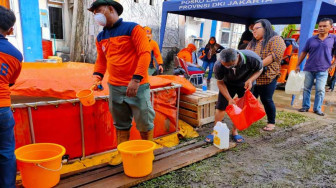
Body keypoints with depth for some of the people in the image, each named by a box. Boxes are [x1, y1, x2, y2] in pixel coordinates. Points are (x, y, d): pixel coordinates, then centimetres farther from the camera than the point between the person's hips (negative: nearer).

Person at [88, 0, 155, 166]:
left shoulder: (132, 28, -6)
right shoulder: (101, 37, 12)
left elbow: (145, 54, -14)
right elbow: (101, 61, 18)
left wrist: (136, 79, -22)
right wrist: (97, 78, 0)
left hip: (137, 86, -5)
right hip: (115, 87, 5)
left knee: (144, 122, 5)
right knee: (121, 124, 14)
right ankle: (122, 152, 29)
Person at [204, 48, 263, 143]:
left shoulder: (252, 58, -36)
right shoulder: (219, 66, -35)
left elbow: (259, 70, -12)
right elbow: (220, 83, -18)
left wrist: (251, 80, -32)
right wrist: (229, 98, -22)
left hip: (245, 84, 1)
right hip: (228, 84, 0)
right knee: (221, 107, -3)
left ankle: (234, 132, 18)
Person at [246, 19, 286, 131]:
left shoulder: (276, 40, -2)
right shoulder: (253, 43, 20)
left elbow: (275, 55, -15)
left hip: (267, 77, -6)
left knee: (266, 100, 0)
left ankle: (271, 123, 18)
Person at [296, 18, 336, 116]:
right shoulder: (311, 40, 4)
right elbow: (303, 53, 8)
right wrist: (298, 65, 5)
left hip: (323, 70, -2)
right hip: (309, 69, 2)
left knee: (320, 90, -2)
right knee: (306, 88, 7)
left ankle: (317, 108, 9)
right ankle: (305, 106, 17)